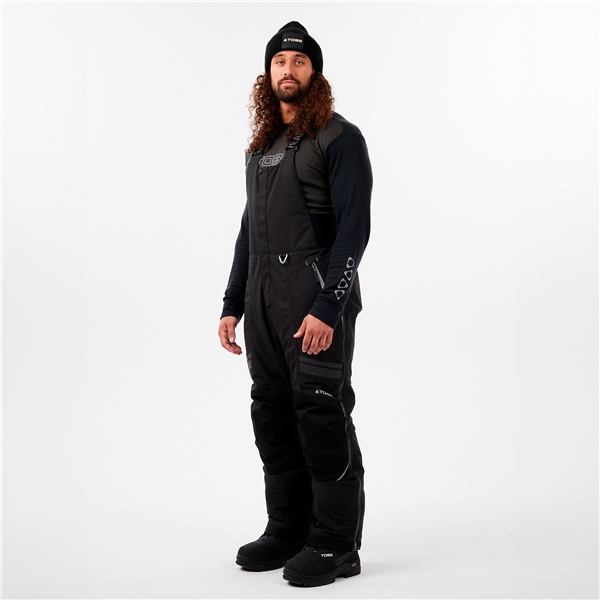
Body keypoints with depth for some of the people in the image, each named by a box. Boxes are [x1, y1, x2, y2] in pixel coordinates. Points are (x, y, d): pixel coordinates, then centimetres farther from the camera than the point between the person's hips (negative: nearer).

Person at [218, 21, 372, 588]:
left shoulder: (339, 139, -3)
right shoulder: (261, 147, 20)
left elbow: (354, 226, -11)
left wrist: (327, 307, -19)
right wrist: (232, 304, 17)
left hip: (316, 302, -7)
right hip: (263, 299, 7)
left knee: (322, 414, -6)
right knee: (273, 416, 9)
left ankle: (335, 546, 2)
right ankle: (287, 531, 20)